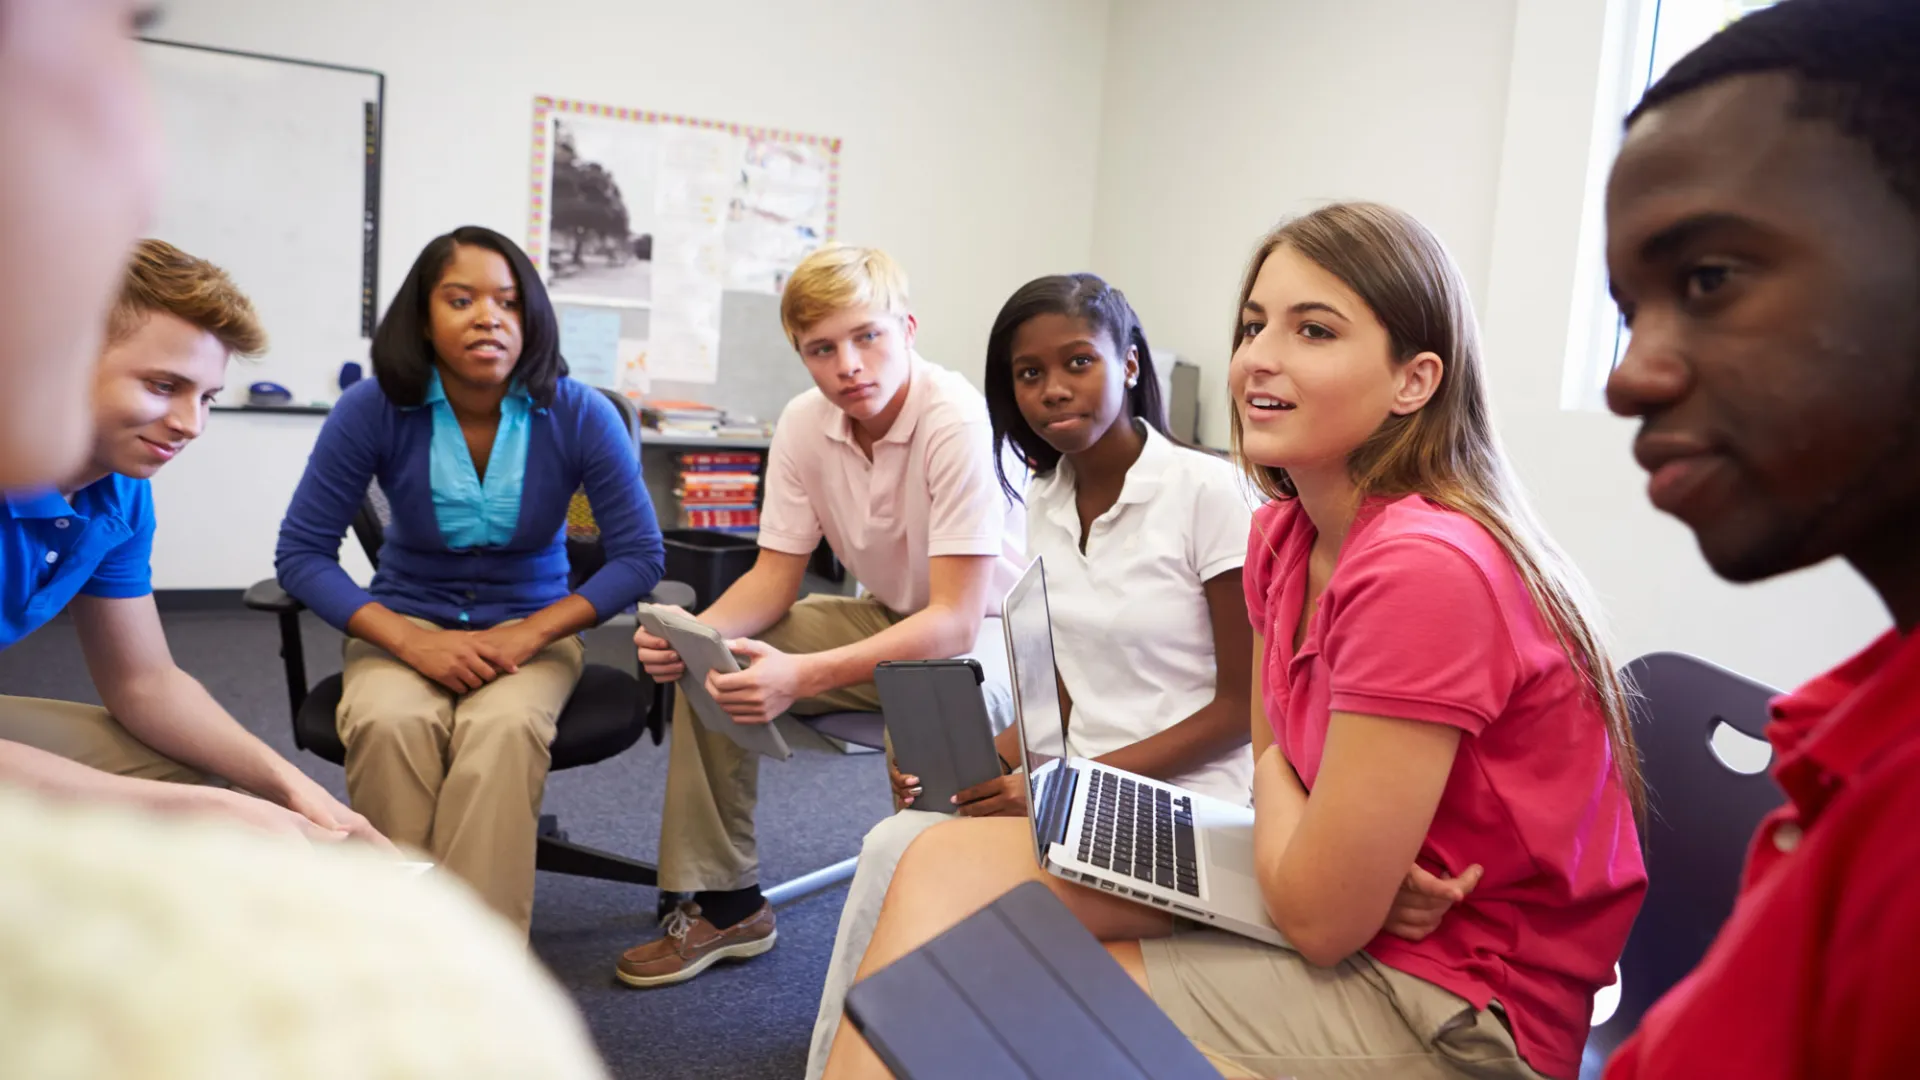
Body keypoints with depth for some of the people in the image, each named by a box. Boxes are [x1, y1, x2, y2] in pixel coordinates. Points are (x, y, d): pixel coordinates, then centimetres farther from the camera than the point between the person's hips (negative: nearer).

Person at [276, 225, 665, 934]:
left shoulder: (579, 415, -11)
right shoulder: (374, 409, -11)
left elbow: (640, 555, -8)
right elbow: (301, 552, -7)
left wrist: (527, 636, -20)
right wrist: (411, 640, -21)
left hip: (533, 626, 0)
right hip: (406, 623, 1)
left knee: (504, 725, -34)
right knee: (388, 722, -33)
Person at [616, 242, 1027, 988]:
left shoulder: (959, 423, -27)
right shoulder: (804, 423, -8)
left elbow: (956, 621, -31)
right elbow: (774, 578, -1)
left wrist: (803, 676, -42)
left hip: (991, 628, -6)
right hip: (889, 617, 7)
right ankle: (724, 904, 4)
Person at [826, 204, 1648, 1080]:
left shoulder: (1427, 567, -27)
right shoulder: (1280, 532, 1)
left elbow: (1318, 918, -23)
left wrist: (1273, 775, -3)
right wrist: (1358, 866, -14)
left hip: (1460, 1001, -7)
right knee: (950, 865, -4)